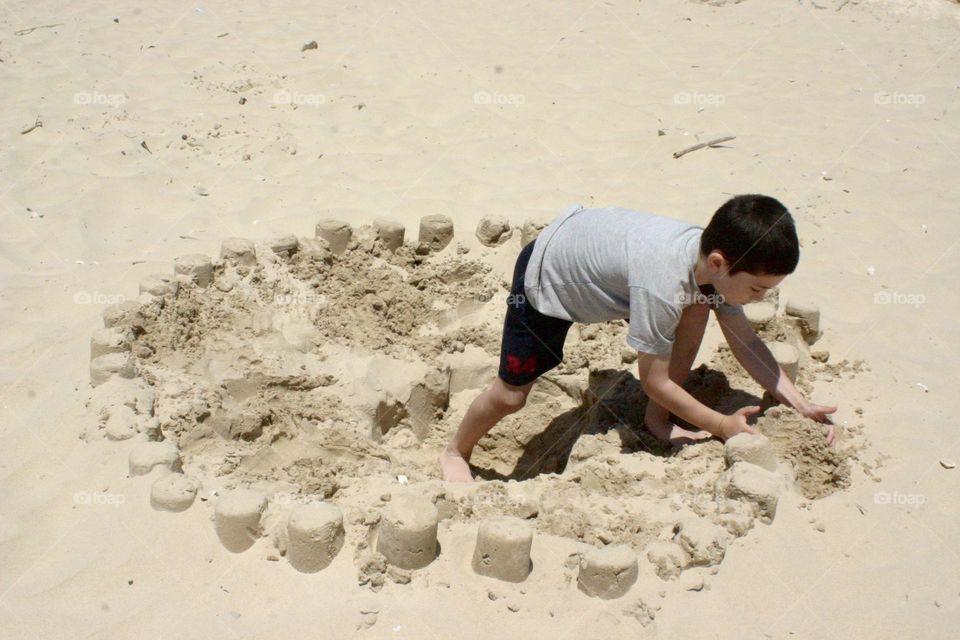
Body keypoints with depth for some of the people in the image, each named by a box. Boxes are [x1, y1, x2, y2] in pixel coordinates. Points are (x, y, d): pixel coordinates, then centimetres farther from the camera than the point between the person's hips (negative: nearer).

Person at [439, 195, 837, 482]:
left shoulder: (717, 261, -18)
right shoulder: (662, 284, -40)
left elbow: (746, 342, -5)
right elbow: (654, 381, -27)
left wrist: (800, 404, -13)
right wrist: (722, 426, -19)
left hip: (594, 249, 7)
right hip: (544, 275, -7)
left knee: (698, 305, -8)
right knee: (511, 395, -2)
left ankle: (657, 419, 6)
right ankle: (456, 452, 29)